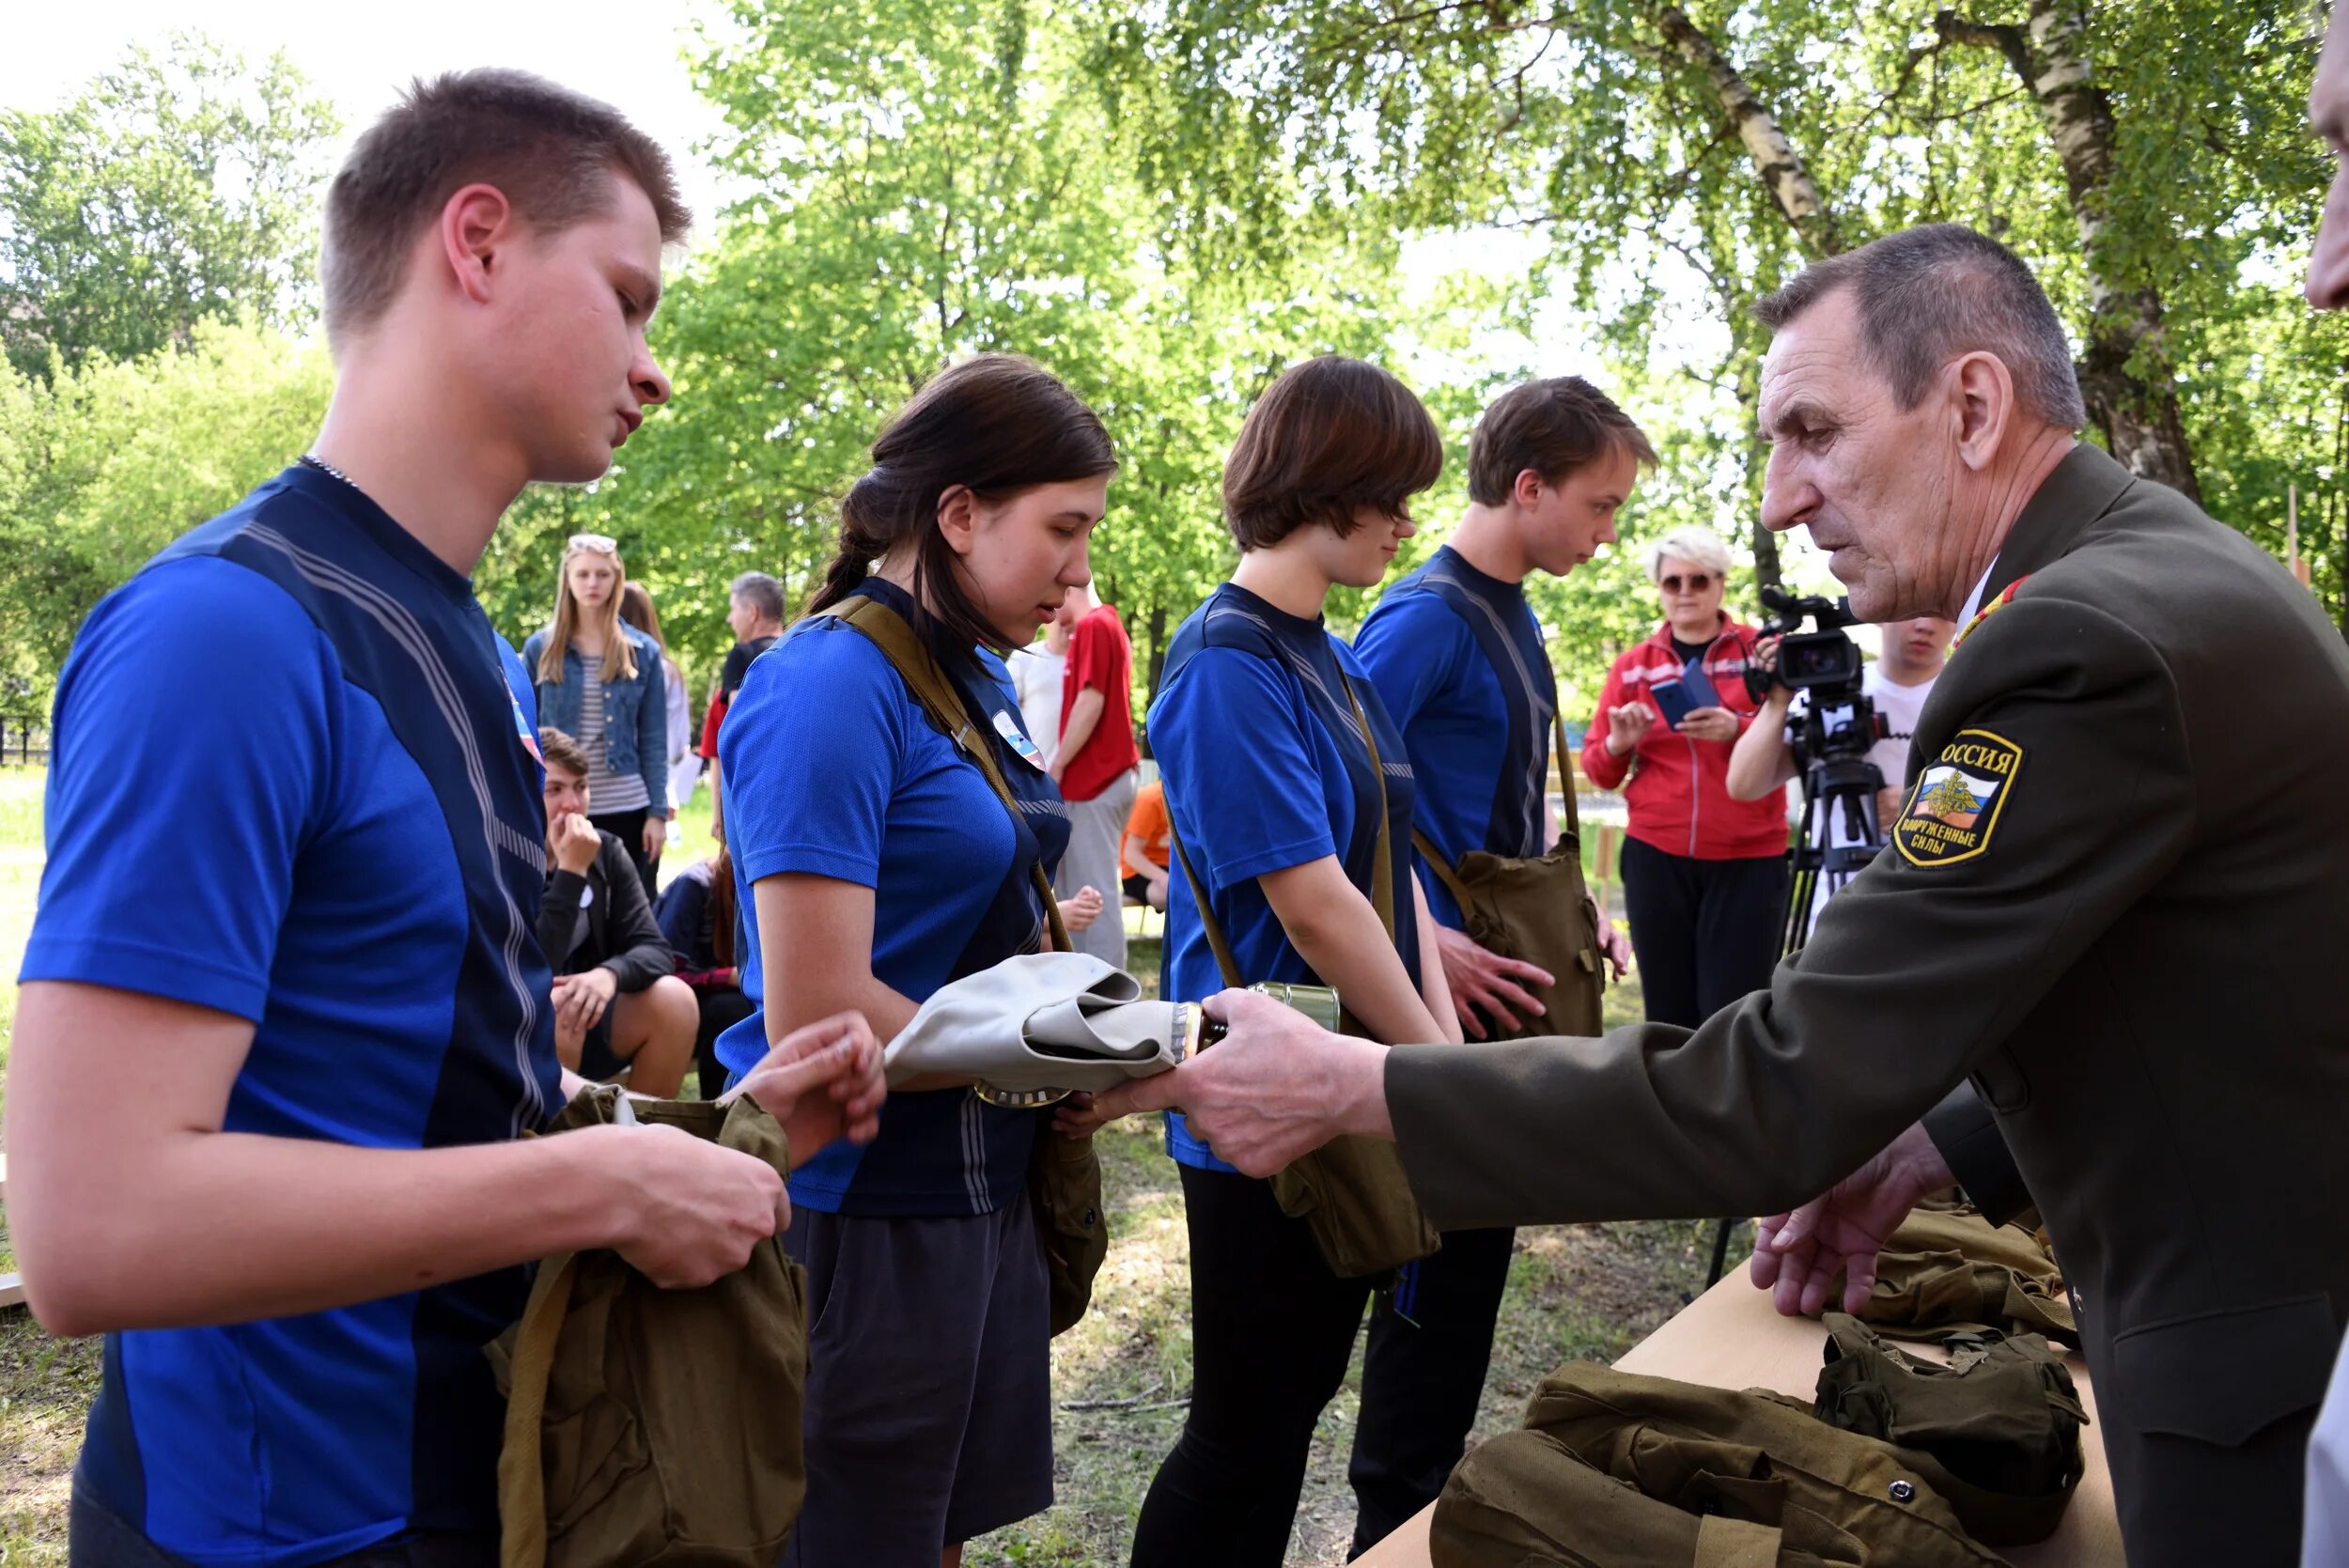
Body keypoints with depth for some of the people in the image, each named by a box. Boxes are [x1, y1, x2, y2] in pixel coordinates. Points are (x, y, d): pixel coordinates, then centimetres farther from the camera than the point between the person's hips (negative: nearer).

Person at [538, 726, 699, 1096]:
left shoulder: (607, 853, -1)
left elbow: (655, 950, -10)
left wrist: (610, 973, -32)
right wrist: (571, 872, -31)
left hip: (585, 1017, 5)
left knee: (674, 999, -19)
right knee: (549, 1008, -35)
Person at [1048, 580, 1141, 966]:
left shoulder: (1093, 625, -11)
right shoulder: (1109, 624, 18)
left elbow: (1090, 702, -18)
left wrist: (1057, 766, -12)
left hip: (1094, 777, -10)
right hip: (1112, 773, 10)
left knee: (1092, 890, -8)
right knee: (1089, 889, 12)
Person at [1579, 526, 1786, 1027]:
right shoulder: (1632, 667, 9)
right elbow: (1598, 771, 10)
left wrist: (1737, 731, -21)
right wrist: (1618, 744, -11)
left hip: (1747, 860, -2)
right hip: (1656, 858, 2)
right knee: (1669, 1012, 7)